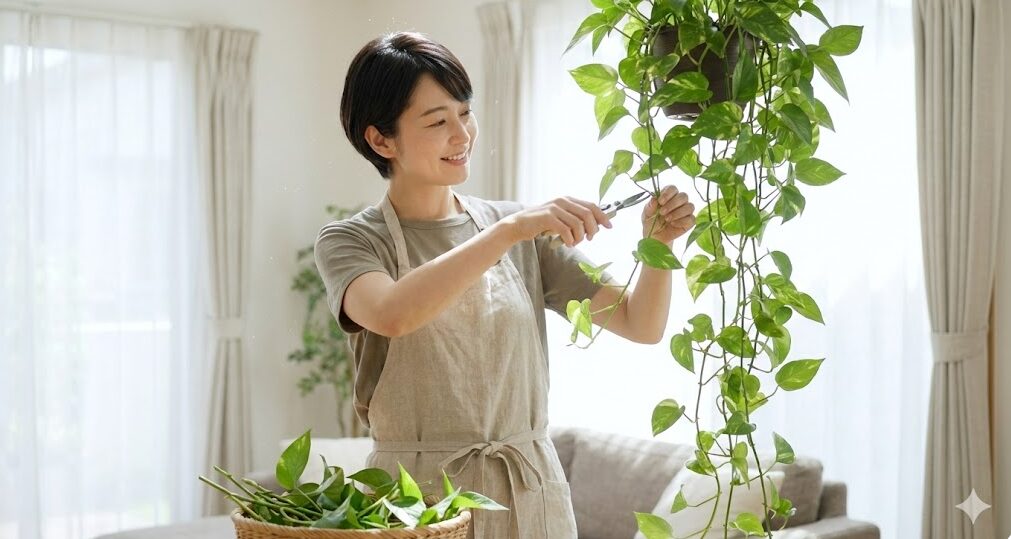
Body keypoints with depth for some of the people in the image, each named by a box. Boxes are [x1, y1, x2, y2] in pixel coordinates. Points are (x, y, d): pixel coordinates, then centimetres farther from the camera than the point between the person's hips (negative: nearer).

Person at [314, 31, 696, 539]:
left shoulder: (524, 230, 4)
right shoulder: (350, 242, -5)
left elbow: (640, 324, 1)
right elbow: (392, 314, -28)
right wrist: (510, 231, -31)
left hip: (530, 493, 3)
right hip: (418, 495, -3)